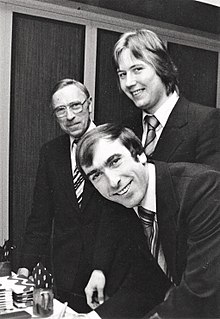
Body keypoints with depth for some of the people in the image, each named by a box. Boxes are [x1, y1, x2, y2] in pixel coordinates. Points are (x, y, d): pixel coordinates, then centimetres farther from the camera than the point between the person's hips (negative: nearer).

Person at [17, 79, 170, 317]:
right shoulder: (50, 153, 5)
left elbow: (116, 212, -13)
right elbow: (40, 217, 5)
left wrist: (101, 269, -18)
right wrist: (27, 265, -3)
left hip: (114, 269, -3)